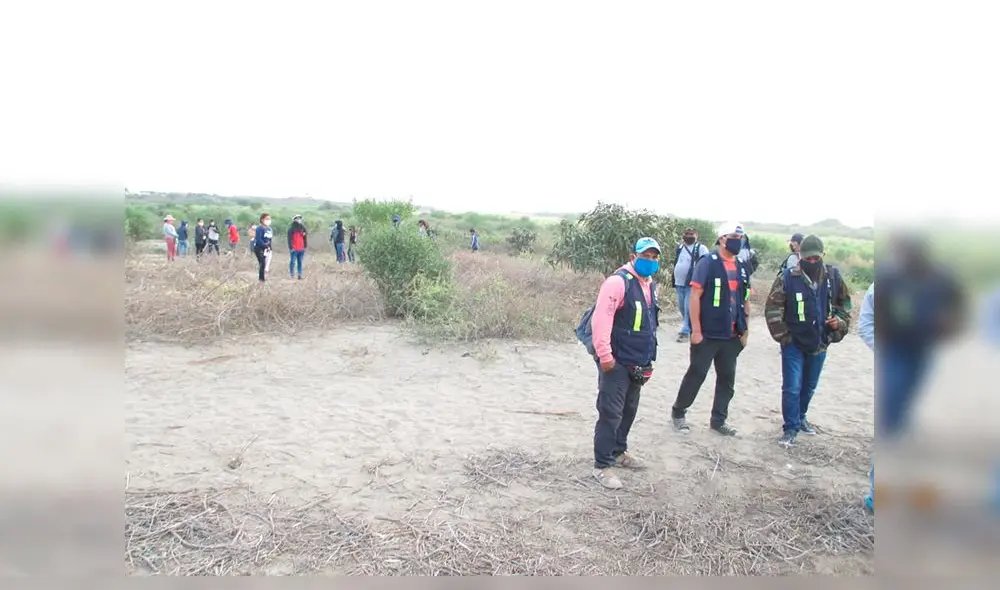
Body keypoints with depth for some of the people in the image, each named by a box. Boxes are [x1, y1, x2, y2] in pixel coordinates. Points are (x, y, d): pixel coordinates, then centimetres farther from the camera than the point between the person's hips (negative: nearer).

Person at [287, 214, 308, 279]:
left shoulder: (302, 228, 11)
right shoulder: (291, 228, -3)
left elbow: (305, 238, 15)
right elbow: (289, 238, -7)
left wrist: (305, 246, 9)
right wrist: (291, 247, -13)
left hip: (301, 249, 4)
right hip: (294, 249, -4)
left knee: (300, 262, 7)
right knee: (293, 262, -2)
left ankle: (300, 275, 10)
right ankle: (291, 274, 5)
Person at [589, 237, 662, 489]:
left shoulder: (650, 285, 12)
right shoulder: (618, 281, -17)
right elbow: (600, 319, -23)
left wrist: (648, 360, 21)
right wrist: (604, 355, -24)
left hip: (637, 363, 9)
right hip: (616, 362, -9)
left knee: (629, 410, 19)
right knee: (611, 413, -5)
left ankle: (618, 451, 37)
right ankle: (602, 466, 5)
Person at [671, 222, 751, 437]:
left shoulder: (742, 267, 10)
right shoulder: (708, 263, -10)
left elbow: (745, 300, 16)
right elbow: (695, 297, -14)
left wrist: (745, 330, 12)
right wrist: (696, 330, -16)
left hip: (732, 336, 6)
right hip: (708, 334, -6)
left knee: (727, 378, 12)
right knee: (696, 374, 3)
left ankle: (719, 419, 25)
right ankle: (678, 412, 20)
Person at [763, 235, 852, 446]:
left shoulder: (833, 276, -1)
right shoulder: (787, 278, -13)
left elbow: (844, 302, 14)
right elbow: (772, 309, -8)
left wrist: (840, 321, -4)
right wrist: (783, 336, -8)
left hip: (819, 343, 4)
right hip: (794, 344, -4)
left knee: (809, 386, 18)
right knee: (792, 388, -5)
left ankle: (800, 417, 39)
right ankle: (791, 428, 8)